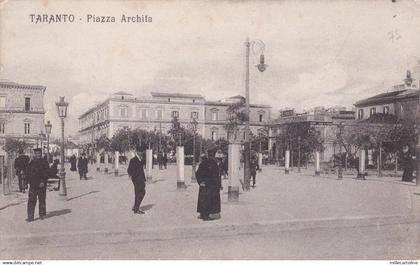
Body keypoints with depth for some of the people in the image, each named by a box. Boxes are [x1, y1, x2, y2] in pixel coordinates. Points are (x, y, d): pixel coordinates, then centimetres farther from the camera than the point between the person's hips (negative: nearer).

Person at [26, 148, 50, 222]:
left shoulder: (44, 163, 1)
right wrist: (29, 181, 6)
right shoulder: (31, 163, 12)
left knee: (42, 200, 6)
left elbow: (47, 173, -5)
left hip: (41, 184, -2)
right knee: (31, 200, -3)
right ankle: (30, 216, -2)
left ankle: (42, 214, 19)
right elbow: (29, 173, 16)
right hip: (33, 184, 3)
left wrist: (43, 181, -15)